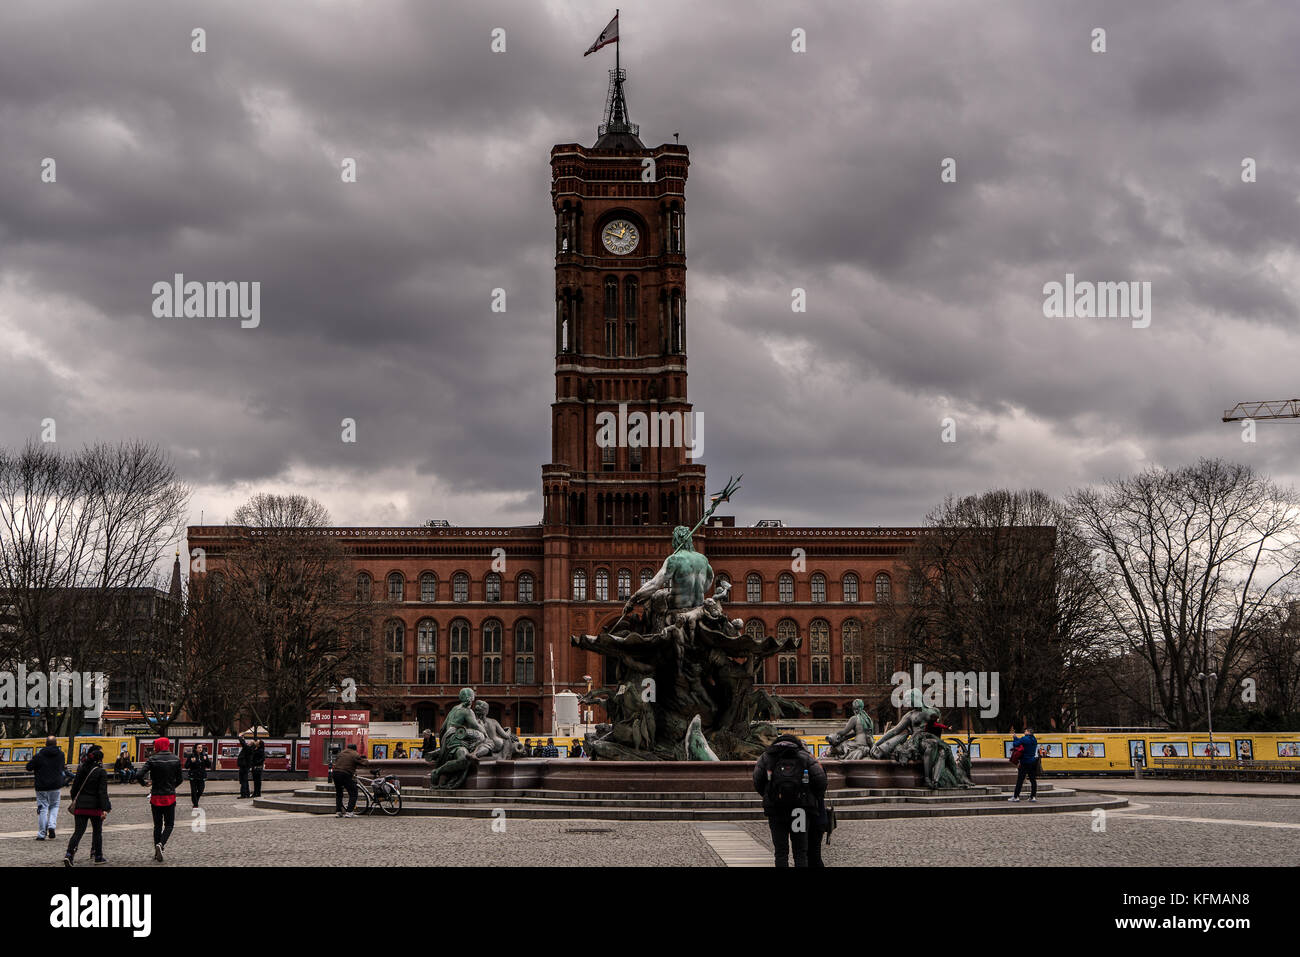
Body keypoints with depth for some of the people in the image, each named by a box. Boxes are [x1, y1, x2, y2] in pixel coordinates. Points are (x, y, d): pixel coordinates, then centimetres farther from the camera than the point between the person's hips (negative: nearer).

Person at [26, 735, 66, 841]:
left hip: (42, 787, -2)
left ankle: (41, 834, 4)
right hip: (56, 786, 2)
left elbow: (29, 767, -4)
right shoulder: (60, 754, 1)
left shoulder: (39, 756, -7)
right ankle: (51, 825, -3)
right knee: (54, 806, 19)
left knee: (42, 809, 3)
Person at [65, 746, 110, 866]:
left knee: (78, 831, 2)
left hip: (80, 805, 4)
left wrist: (74, 801, 23)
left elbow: (75, 786, 10)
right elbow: (103, 792, -13)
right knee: (97, 831, 13)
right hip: (95, 806, -4)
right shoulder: (101, 772, -10)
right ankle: (98, 857, 20)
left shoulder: (81, 769, 5)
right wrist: (105, 809, -14)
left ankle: (69, 854, -18)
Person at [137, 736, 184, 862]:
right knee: (169, 824, 9)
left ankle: (157, 852, 12)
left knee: (157, 825, 12)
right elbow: (179, 780, 5)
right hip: (170, 797, 0)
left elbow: (139, 776, -16)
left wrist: (145, 783, 5)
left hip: (156, 796, 0)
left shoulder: (152, 759, -9)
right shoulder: (176, 760, -2)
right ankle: (161, 844, -17)